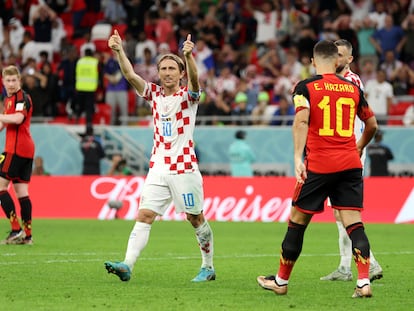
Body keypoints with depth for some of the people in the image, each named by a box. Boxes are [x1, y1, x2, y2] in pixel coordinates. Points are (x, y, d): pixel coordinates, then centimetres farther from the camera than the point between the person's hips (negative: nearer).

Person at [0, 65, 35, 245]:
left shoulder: (22, 97, -10)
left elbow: (18, 118, -27)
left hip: (16, 148, -10)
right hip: (26, 149, 10)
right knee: (21, 191, 8)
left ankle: (16, 229, -13)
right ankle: (27, 235, 8)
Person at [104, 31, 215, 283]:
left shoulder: (188, 95, -3)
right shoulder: (154, 93, 8)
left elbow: (194, 80, -25)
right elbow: (131, 75, -4)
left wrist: (189, 56, -44)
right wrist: (119, 51, -20)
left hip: (184, 168, -4)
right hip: (158, 168, 4)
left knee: (196, 219, 6)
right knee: (144, 216, -8)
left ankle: (208, 267, 19)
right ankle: (127, 265, -18)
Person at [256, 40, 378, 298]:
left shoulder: (306, 88, -1)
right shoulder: (353, 88, 10)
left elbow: (301, 121, -17)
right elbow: (372, 125, 19)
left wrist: (298, 157, -21)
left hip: (318, 165, -3)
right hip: (350, 164, 3)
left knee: (297, 221, 9)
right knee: (354, 224, 0)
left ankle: (281, 281, 20)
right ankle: (364, 282, -14)